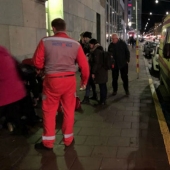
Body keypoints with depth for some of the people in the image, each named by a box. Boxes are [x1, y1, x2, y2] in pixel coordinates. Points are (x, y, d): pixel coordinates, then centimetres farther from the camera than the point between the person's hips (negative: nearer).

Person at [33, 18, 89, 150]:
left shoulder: (45, 41, -7)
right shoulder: (75, 44, -2)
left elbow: (37, 62, -4)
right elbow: (84, 65, -1)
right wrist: (84, 81, 15)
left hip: (52, 80, -2)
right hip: (70, 80, 2)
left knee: (49, 111, 12)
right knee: (69, 110, 15)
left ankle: (48, 142, 21)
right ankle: (68, 139, 27)